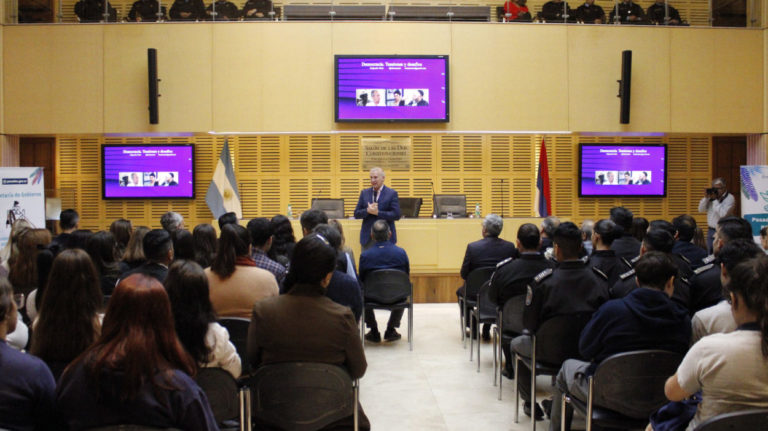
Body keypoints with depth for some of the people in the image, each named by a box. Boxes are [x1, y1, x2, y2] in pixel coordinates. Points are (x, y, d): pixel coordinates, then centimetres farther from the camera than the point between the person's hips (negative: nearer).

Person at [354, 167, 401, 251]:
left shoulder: (392, 193, -1)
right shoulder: (364, 193, 10)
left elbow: (396, 215, -9)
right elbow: (356, 214, 7)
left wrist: (377, 212, -17)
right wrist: (367, 210, -14)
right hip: (367, 237, 3)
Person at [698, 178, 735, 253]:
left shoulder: (730, 198, -9)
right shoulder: (712, 196, 9)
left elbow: (723, 214, -21)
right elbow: (701, 209, 9)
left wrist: (715, 200, -16)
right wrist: (706, 197, -4)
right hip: (711, 230, 6)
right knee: (710, 254, 11)